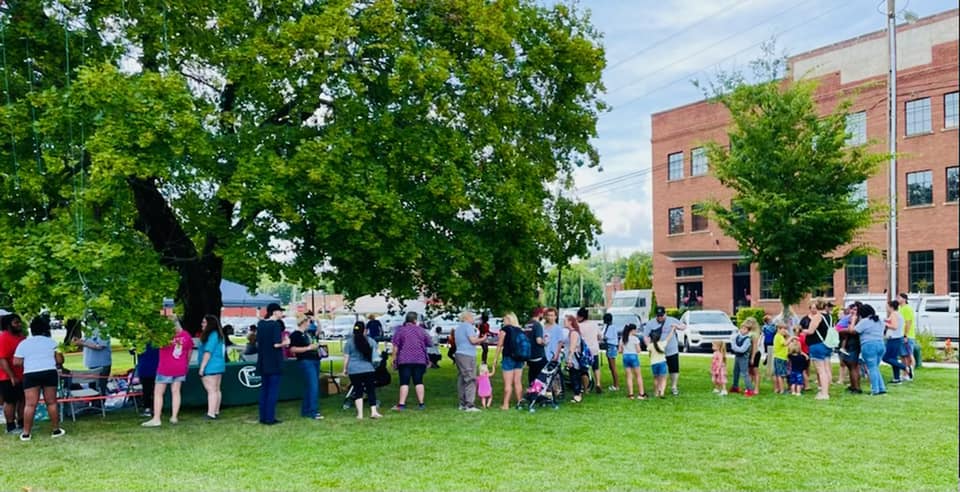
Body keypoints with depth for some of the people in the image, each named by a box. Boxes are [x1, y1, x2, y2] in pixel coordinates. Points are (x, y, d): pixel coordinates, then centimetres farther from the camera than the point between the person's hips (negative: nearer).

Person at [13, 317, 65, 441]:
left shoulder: (23, 343, 6)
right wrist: (55, 364, 25)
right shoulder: (51, 342, 6)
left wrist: (28, 364, 19)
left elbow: (16, 362, 1)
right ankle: (56, 430, 12)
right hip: (50, 373, 0)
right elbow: (60, 360, 3)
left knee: (30, 404, 0)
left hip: (30, 375, 0)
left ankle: (26, 433, 2)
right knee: (52, 402, 7)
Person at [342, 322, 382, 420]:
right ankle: (373, 411, -4)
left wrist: (345, 369, 9)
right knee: (371, 390, 4)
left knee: (358, 391, 5)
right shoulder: (371, 341, 3)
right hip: (368, 369, 0)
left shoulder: (349, 342, -1)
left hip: (354, 370, 0)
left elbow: (346, 357, -1)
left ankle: (360, 414, 2)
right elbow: (376, 354, 13)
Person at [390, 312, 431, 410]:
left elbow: (395, 346, -3)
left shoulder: (400, 330, 0)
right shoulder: (421, 330, 6)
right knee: (418, 381, 7)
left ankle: (401, 404, -6)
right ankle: (421, 403, 7)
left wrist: (394, 359, 2)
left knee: (404, 382, -2)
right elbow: (430, 343, 13)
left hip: (404, 360, -2)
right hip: (419, 360, 2)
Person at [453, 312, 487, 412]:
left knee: (461, 380, 10)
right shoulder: (468, 326, -7)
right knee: (470, 380, -10)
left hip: (459, 354, 9)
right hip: (468, 355, -9)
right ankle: (469, 405, -15)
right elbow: (473, 340, -15)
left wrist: (478, 342, 26)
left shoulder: (458, 328, 20)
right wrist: (483, 339, 2)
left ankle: (462, 404, 11)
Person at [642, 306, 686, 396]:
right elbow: (645, 336, -2)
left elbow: (684, 327, 6)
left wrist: (677, 326, -16)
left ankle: (673, 387, 21)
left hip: (672, 351, 1)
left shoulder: (672, 320, 2)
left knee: (674, 370, 5)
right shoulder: (650, 323, -1)